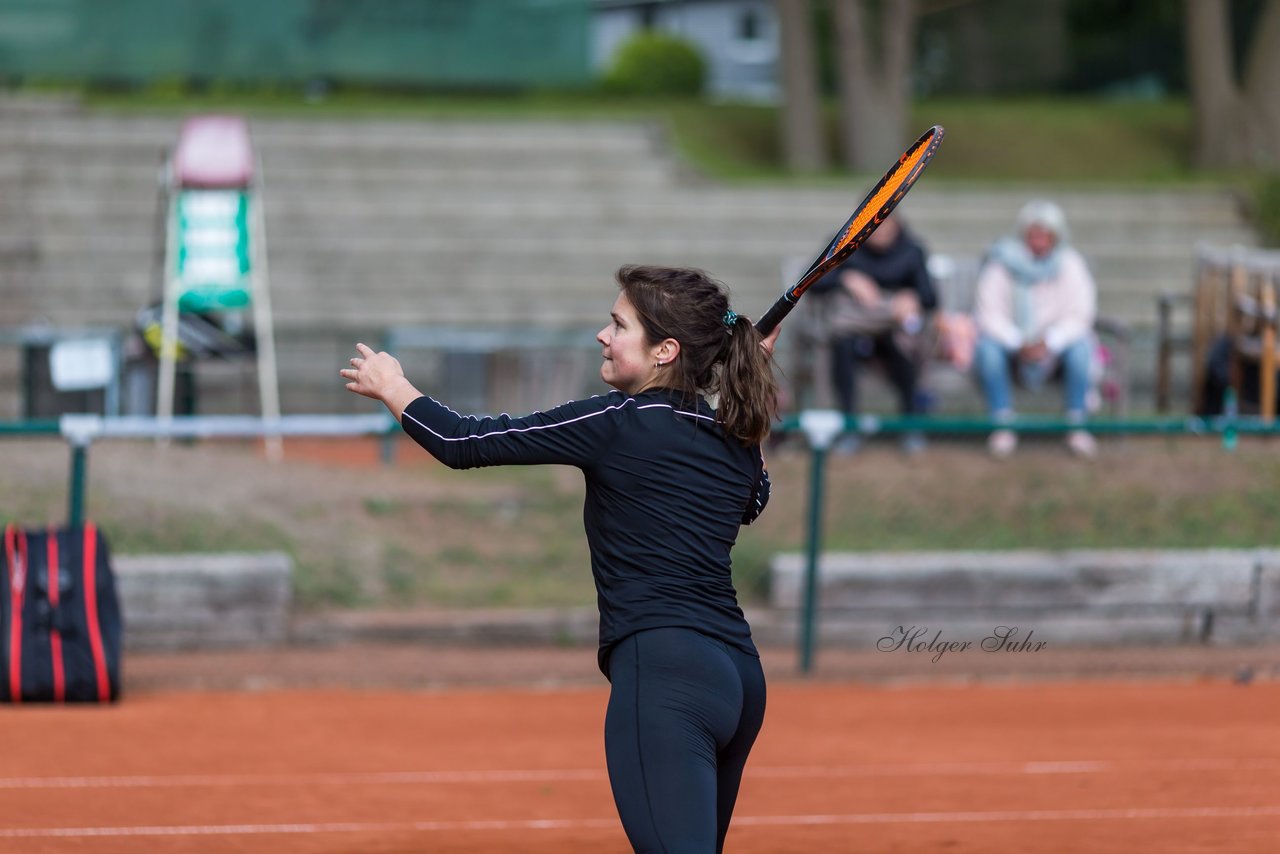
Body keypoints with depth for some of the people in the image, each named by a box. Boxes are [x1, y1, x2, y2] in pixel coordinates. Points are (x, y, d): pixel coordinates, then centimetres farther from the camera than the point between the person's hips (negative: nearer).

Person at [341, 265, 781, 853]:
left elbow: (465, 444, 0)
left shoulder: (618, 424, -6)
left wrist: (390, 387, 18)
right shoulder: (736, 438, 13)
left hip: (663, 671, -8)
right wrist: (748, 375, 36)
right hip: (738, 675, 8)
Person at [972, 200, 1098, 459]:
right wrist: (1019, 345, -25)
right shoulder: (1003, 263, -7)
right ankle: (1002, 426, -23)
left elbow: (1080, 314, -8)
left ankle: (1076, 426, -20)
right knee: (988, 346, -32)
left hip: (1055, 349, 1)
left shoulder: (1070, 264, -3)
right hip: (1012, 343, -1)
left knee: (1081, 347, -30)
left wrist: (1049, 343, -24)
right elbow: (988, 314, -11)